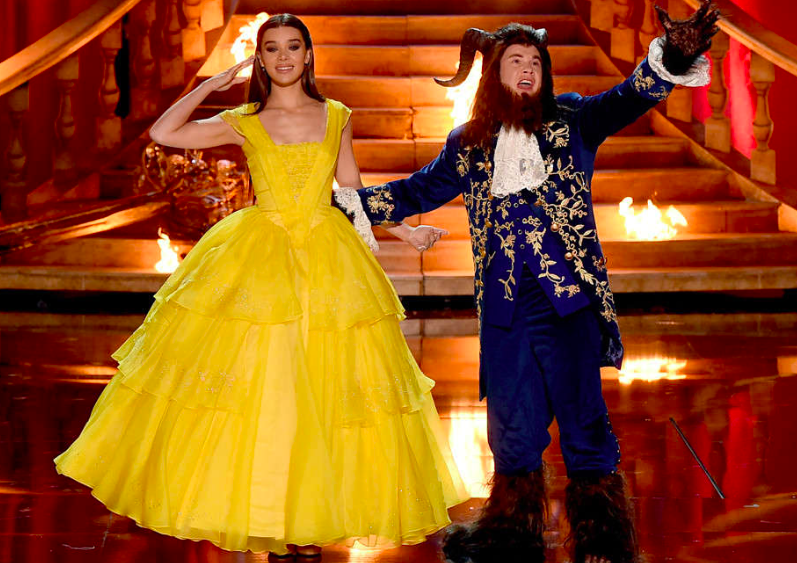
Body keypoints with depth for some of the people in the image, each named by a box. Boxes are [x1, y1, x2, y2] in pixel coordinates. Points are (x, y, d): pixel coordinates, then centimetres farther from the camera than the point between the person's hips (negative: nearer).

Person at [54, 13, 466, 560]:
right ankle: (261, 516, 5)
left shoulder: (337, 117, 9)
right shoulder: (242, 122, 6)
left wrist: (406, 231, 11)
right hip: (258, 260, -1)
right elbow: (164, 133, -2)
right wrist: (213, 84, 2)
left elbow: (354, 193, 15)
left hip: (327, 258, 1)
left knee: (320, 386, -1)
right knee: (253, 381, -5)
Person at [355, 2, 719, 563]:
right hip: (504, 304, 3)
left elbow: (628, 99, -7)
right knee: (512, 422, 8)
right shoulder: (468, 145, 15)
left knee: (582, 416, -4)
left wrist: (672, 55, -25)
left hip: (567, 296, -3)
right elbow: (419, 191, 24)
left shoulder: (570, 122, 7)